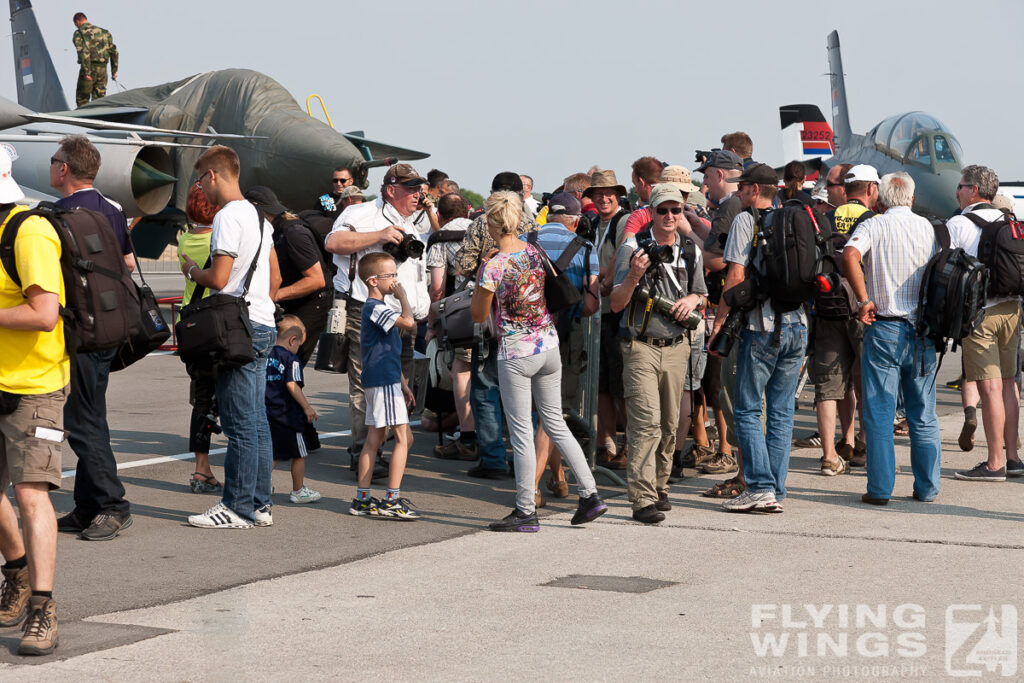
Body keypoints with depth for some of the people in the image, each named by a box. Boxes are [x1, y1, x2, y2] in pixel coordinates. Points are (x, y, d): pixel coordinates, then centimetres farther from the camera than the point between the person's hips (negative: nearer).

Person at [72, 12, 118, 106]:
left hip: (90, 68, -5)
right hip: (103, 69, 5)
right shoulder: (103, 32, 16)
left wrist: (86, 72, -20)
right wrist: (114, 71, 19)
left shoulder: (79, 33, -3)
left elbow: (84, 52, -17)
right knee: (99, 99, 9)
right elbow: (113, 52, 15)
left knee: (82, 99, 5)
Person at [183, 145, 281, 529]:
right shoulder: (258, 216, 17)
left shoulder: (227, 217, -12)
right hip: (263, 325, 10)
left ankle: (238, 508, -4)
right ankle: (260, 505, 15)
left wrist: (191, 271, 1)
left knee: (240, 424, -6)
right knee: (256, 421, 11)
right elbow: (275, 278, 21)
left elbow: (218, 278, -18)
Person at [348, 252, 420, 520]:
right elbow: (408, 322, -29)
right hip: (384, 382, -10)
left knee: (373, 439, 11)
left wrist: (403, 384, 24)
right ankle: (392, 500, -9)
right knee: (403, 437, -9)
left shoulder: (378, 308, 19)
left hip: (377, 382, 10)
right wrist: (403, 296, -12)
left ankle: (362, 499, 13)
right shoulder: (375, 308, -14)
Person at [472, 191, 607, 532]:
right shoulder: (536, 252, 1)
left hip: (515, 354, -6)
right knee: (556, 423, 16)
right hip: (549, 347, 6)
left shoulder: (493, 266, -18)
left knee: (522, 432, 2)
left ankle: (526, 512, 8)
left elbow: (479, 315, -7)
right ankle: (590, 495, 14)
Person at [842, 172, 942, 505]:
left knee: (879, 415, 1)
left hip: (884, 327, -3)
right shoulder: (928, 228, 5)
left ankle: (880, 489, 0)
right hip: (923, 328, 3)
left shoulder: (872, 226, -4)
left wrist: (864, 300, -16)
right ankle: (927, 487, 14)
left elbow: (851, 255, -23)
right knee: (924, 415, 11)